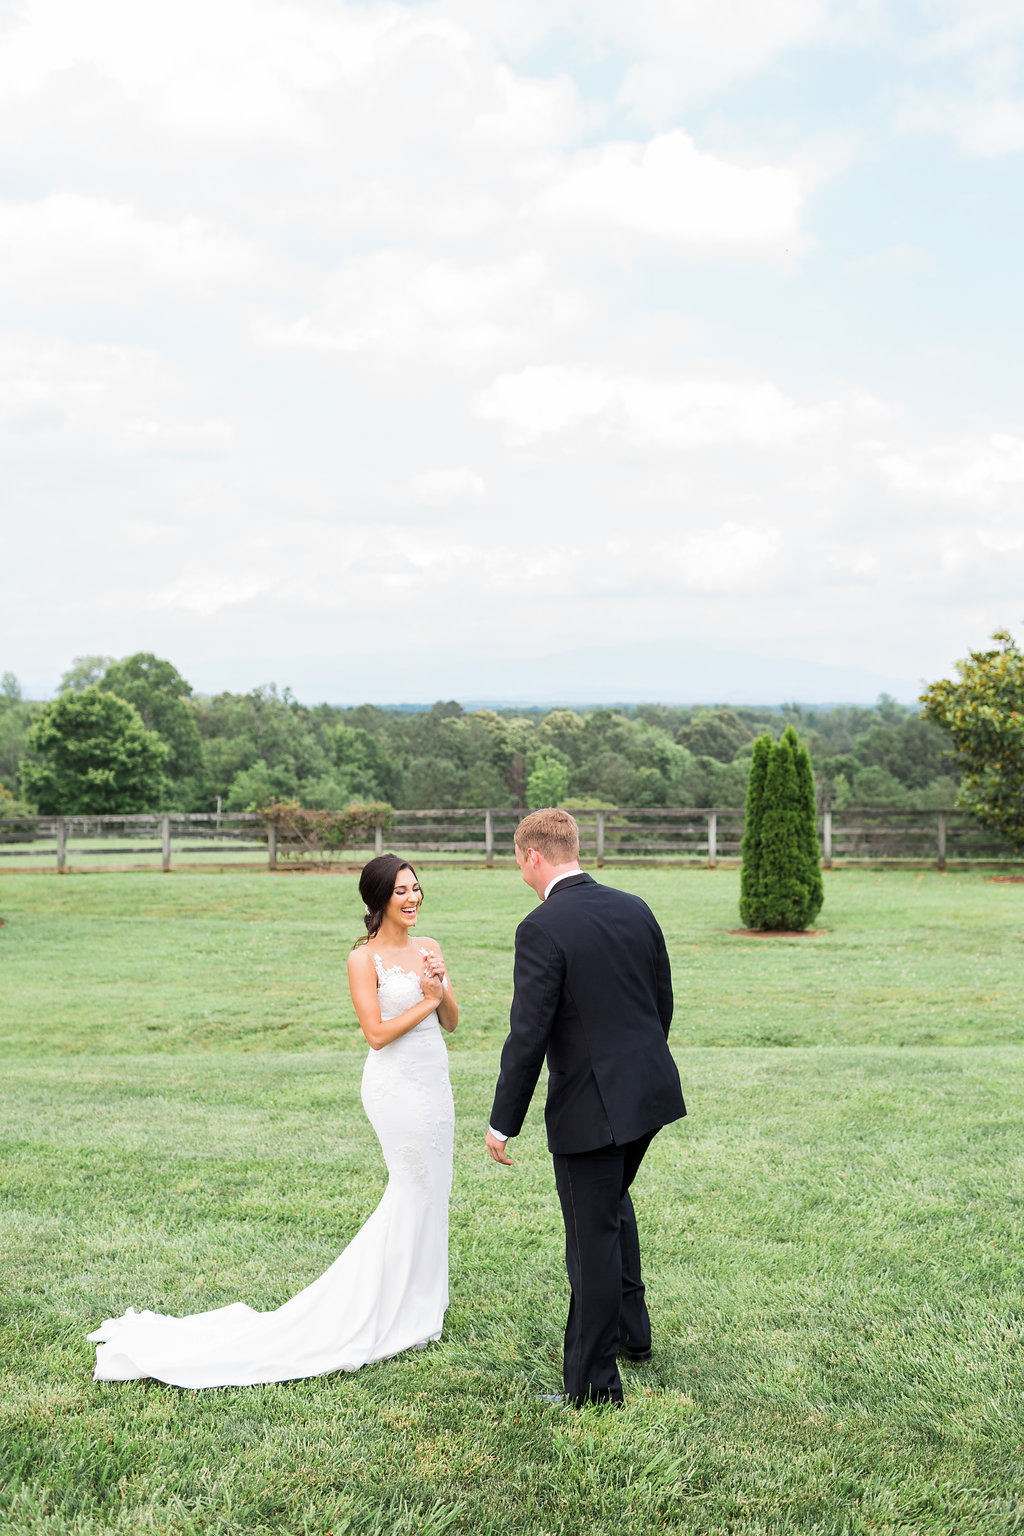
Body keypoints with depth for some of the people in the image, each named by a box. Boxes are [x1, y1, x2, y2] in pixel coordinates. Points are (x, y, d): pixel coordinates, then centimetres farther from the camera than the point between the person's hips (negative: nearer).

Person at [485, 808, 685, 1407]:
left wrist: (503, 1124, -11)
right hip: (650, 1089, 8)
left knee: (594, 1235, 4)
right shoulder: (635, 908, 3)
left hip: (591, 1104, -8)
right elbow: (663, 1002, 11)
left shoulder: (542, 929, -17)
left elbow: (528, 1036, -19)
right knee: (613, 1201, 29)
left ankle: (594, 1381, 16)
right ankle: (631, 1328, 41)